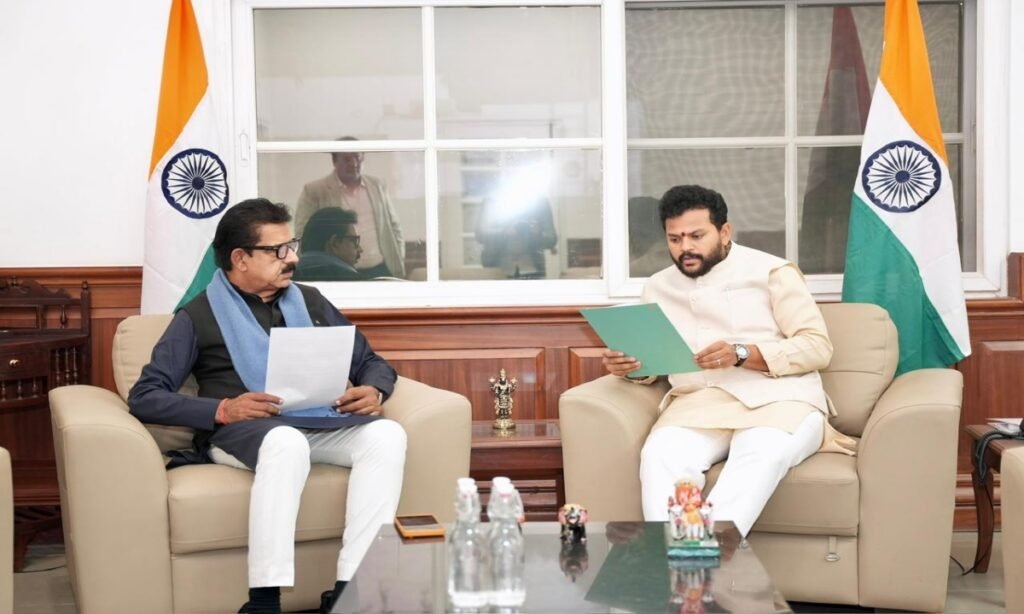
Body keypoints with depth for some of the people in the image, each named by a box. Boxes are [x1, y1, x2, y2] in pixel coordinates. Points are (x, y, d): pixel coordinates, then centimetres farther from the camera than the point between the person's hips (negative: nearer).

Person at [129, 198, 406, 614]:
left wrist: (372, 391, -3)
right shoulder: (199, 317, 7)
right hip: (239, 432, -4)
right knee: (287, 442, -40)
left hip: (317, 426, 4)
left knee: (387, 434, -27)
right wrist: (222, 409, -18)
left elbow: (371, 362, 22)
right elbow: (144, 398, -2)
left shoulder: (310, 302, 20)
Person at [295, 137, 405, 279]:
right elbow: (304, 233, -2)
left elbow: (394, 227, 16)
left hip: (380, 270, 4)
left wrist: (399, 265, 8)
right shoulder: (313, 191, -1)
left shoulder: (377, 186, 12)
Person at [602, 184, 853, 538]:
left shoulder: (770, 271, 5)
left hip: (777, 396, -3)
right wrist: (627, 364, -9)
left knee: (761, 452, -38)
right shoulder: (658, 288, 19)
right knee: (660, 454, -32)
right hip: (699, 401, 3)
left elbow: (818, 347, -2)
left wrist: (742, 354, -17)